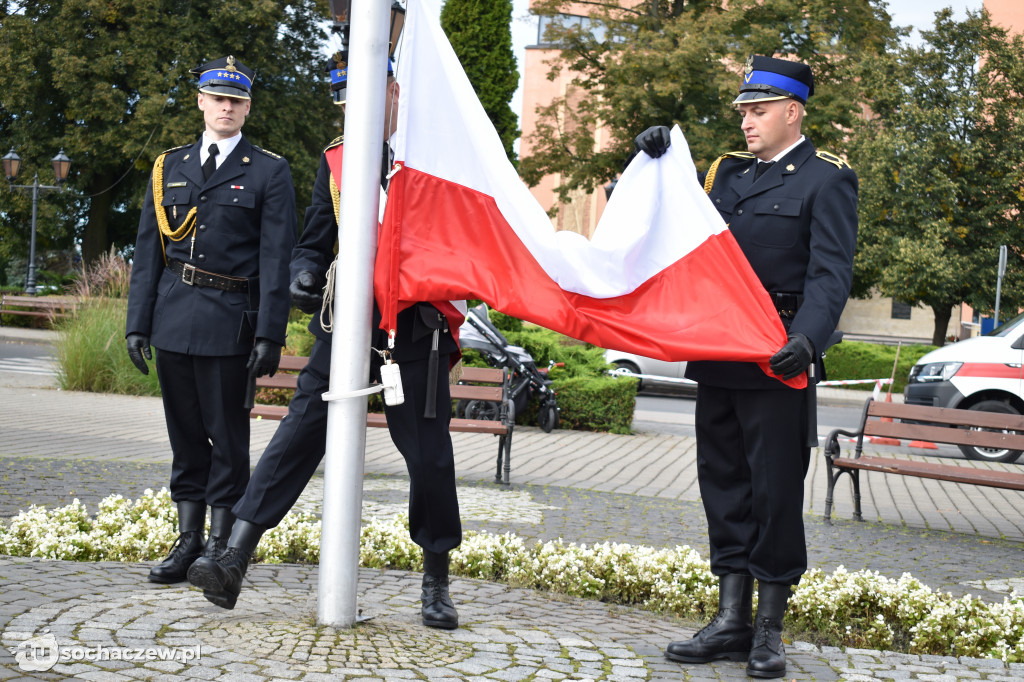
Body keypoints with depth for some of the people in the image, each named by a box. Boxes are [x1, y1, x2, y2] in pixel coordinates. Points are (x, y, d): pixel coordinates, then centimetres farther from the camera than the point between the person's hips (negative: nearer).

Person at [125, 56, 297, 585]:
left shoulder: (269, 173, 2)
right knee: (185, 435, 9)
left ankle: (220, 548, 9)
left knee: (227, 436, 1)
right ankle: (187, 542, 18)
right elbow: (148, 251, 13)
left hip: (230, 322, -4)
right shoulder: (169, 167, 14)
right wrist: (137, 322, 5)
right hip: (174, 318, 4)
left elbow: (277, 260, -4)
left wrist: (269, 335, -11)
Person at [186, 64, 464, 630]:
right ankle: (234, 561, -10)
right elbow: (313, 243, 12)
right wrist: (304, 276, -9)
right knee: (301, 430, -7)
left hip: (414, 328, -2)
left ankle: (436, 582, 18)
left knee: (428, 452, 2)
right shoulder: (335, 160, 11)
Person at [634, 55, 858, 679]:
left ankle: (770, 629, 11)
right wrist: (654, 163, 9)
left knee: (776, 490, 0)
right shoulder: (728, 173, 16)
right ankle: (732, 621, 19)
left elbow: (830, 275, -12)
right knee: (724, 486, 10)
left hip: (777, 365, -6)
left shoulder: (827, 181, -2)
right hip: (718, 361, 6)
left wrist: (807, 339, -29)